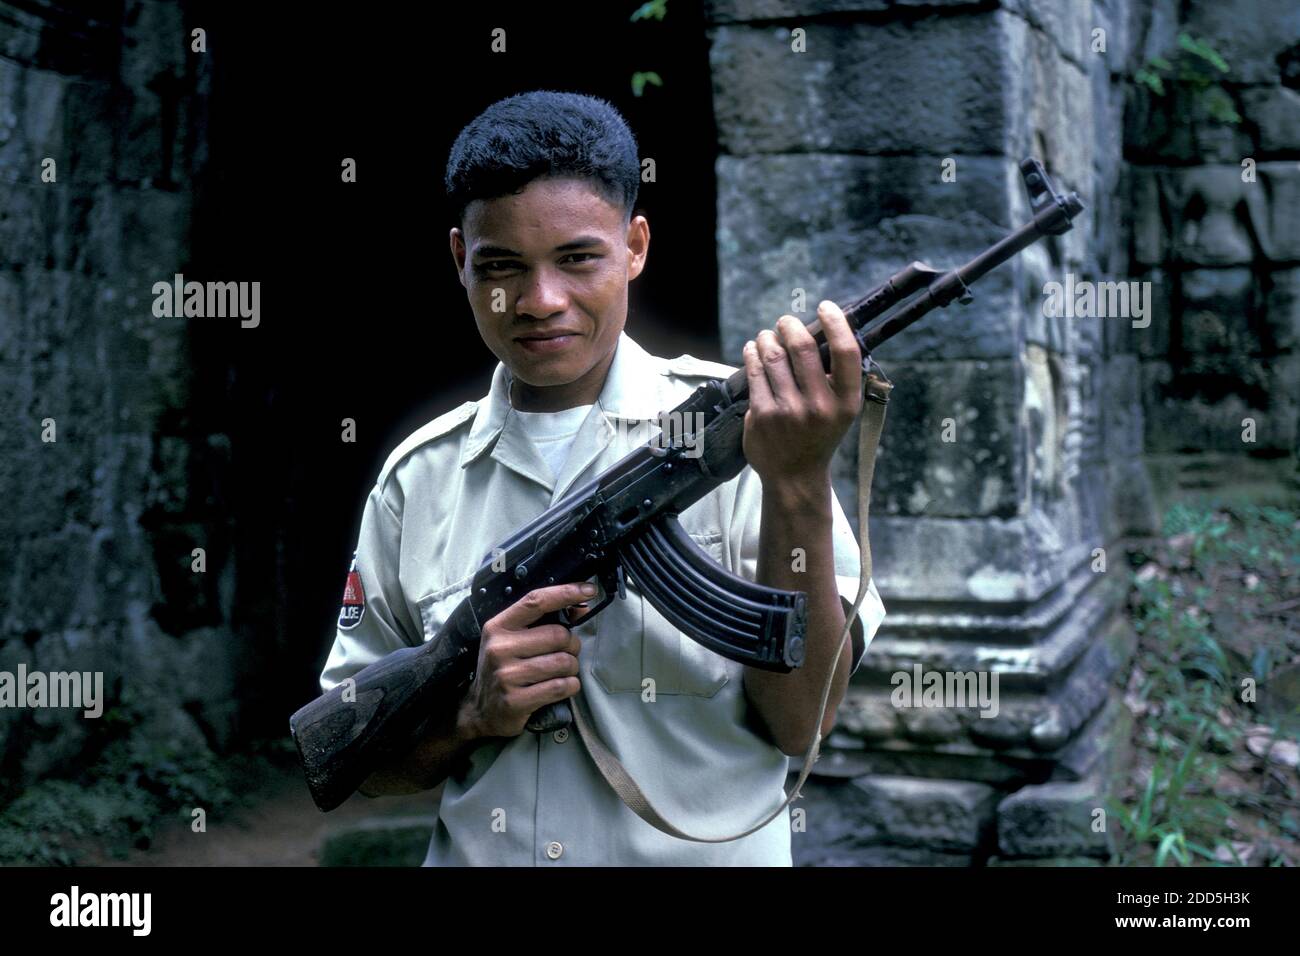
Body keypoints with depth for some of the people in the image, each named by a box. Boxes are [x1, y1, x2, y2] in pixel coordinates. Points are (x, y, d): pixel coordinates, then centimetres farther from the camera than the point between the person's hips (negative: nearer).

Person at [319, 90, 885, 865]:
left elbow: (801, 724, -8)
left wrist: (800, 482, -18)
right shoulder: (420, 478, 5)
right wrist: (473, 712, -8)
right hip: (477, 852, 3)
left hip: (707, 851, -2)